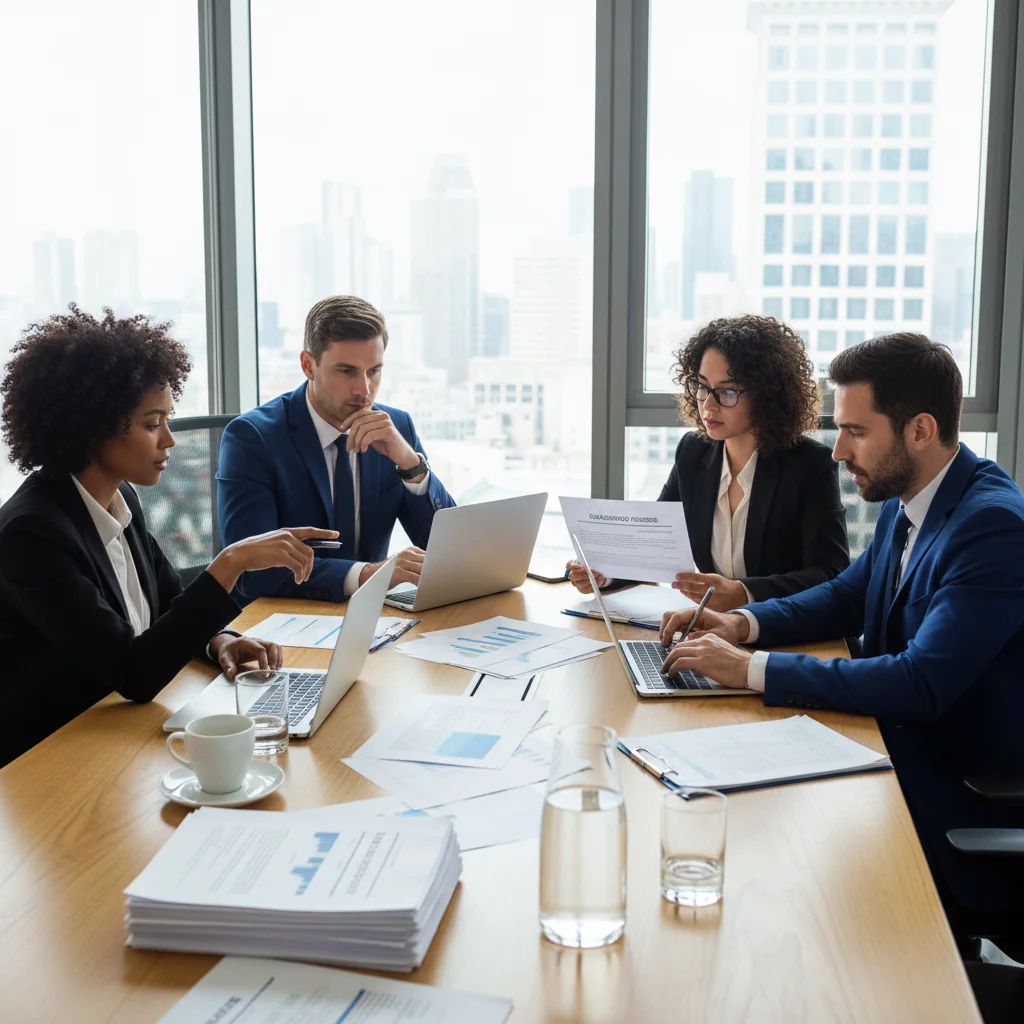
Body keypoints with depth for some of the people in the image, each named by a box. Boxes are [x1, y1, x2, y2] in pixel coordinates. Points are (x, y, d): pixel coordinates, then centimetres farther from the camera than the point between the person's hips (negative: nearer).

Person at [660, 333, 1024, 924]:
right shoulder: (905, 506, 5)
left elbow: (921, 685, -31)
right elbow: (847, 599, 18)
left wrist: (752, 669, -29)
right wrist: (744, 624, -2)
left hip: (966, 814, -8)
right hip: (901, 760, 8)